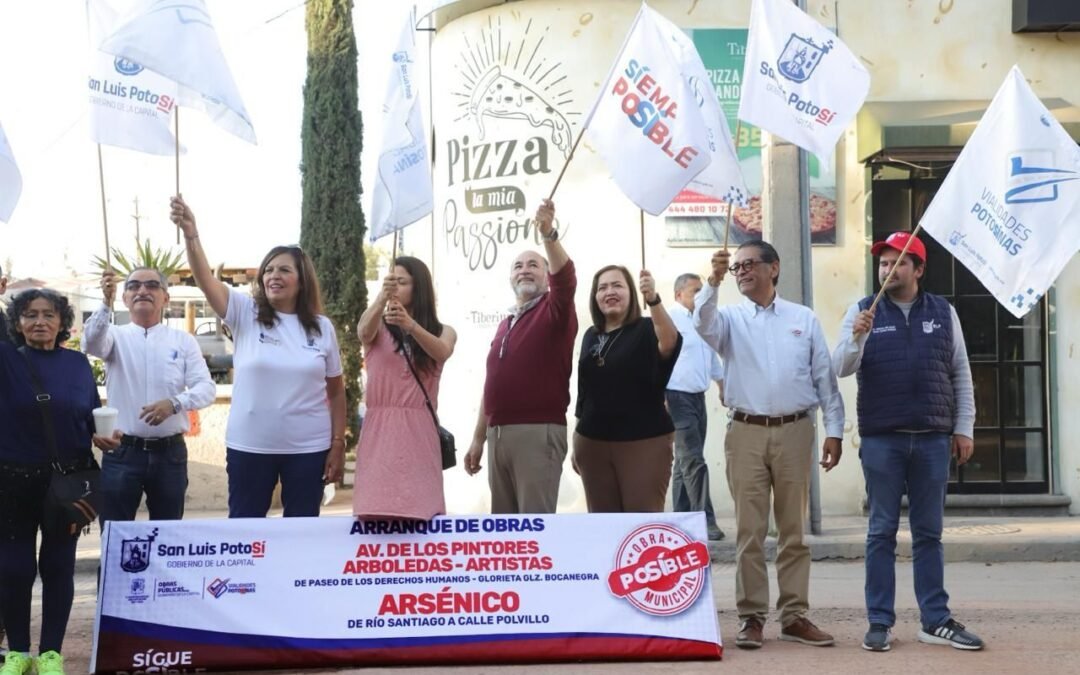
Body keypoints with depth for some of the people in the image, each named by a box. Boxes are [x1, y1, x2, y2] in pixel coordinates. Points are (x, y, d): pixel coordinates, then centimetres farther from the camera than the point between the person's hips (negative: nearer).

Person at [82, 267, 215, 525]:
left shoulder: (183, 341, 5)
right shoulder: (116, 336, 3)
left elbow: (206, 388, -3)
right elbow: (91, 343, -20)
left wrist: (175, 403, -24)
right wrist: (106, 303, -38)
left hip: (170, 453, 1)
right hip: (122, 453, -1)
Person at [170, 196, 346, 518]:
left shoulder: (321, 327, 2)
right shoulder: (245, 313, -1)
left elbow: (335, 392, 6)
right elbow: (206, 280, -18)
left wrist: (338, 445, 2)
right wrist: (191, 235, -35)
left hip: (308, 447, 1)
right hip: (250, 445, 0)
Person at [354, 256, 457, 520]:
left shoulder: (442, 331, 10)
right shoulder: (378, 328, 10)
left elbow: (441, 353, -14)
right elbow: (364, 331, -15)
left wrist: (411, 325, -34)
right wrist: (382, 297, -36)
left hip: (419, 429, 0)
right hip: (379, 428, 0)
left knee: (419, 506, -7)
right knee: (377, 507, -8)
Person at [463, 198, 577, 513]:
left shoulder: (554, 311, 0)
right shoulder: (506, 324, 20)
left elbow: (566, 279, -23)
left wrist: (548, 234, -38)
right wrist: (478, 438, 21)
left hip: (538, 431, -7)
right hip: (498, 433, 7)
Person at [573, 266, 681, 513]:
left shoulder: (646, 329, -4)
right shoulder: (591, 336, 11)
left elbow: (670, 343, -28)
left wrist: (653, 300, -43)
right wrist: (575, 441, 18)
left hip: (644, 442, -5)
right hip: (593, 443, 5)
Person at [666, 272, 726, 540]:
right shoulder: (670, 320, -9)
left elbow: (713, 358, 25)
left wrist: (723, 387, 26)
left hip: (698, 398, 8)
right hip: (678, 398, -8)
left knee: (685, 462, 12)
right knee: (694, 461, -11)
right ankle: (705, 521, -11)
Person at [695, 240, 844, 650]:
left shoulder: (804, 318, 9)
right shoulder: (731, 318, 7)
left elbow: (824, 377, 7)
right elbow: (704, 325, -17)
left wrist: (834, 430, 2)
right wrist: (713, 282, -31)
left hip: (794, 431, 1)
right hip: (746, 433, 0)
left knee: (794, 529, 5)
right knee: (749, 530, 0)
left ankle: (794, 616, 11)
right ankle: (751, 617, 5)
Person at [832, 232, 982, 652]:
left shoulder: (943, 312, 8)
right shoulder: (862, 312, 4)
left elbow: (961, 375, 11)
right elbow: (842, 369, -4)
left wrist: (964, 428, 6)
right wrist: (856, 338, -23)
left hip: (933, 439, 1)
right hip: (881, 439, -1)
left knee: (929, 533, 7)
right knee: (882, 532, 2)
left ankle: (936, 621, 11)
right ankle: (879, 622, 5)